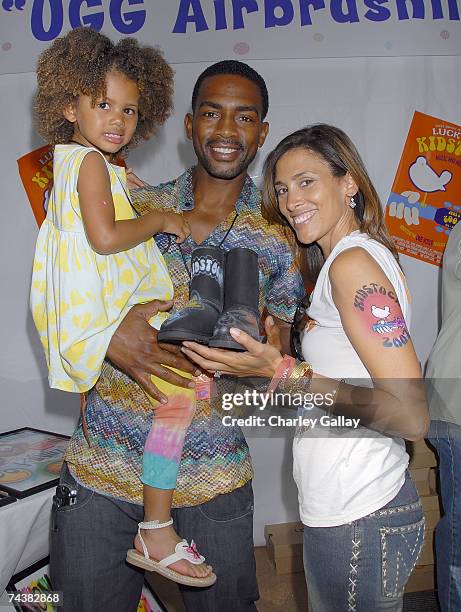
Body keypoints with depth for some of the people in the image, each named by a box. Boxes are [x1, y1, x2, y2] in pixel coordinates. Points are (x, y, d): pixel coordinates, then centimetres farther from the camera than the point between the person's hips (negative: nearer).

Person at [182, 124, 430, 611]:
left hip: (358, 519, -9)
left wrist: (288, 375, -25)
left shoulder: (354, 263, -18)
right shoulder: (356, 256, 11)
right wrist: (270, 356, 11)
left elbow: (412, 417, -22)